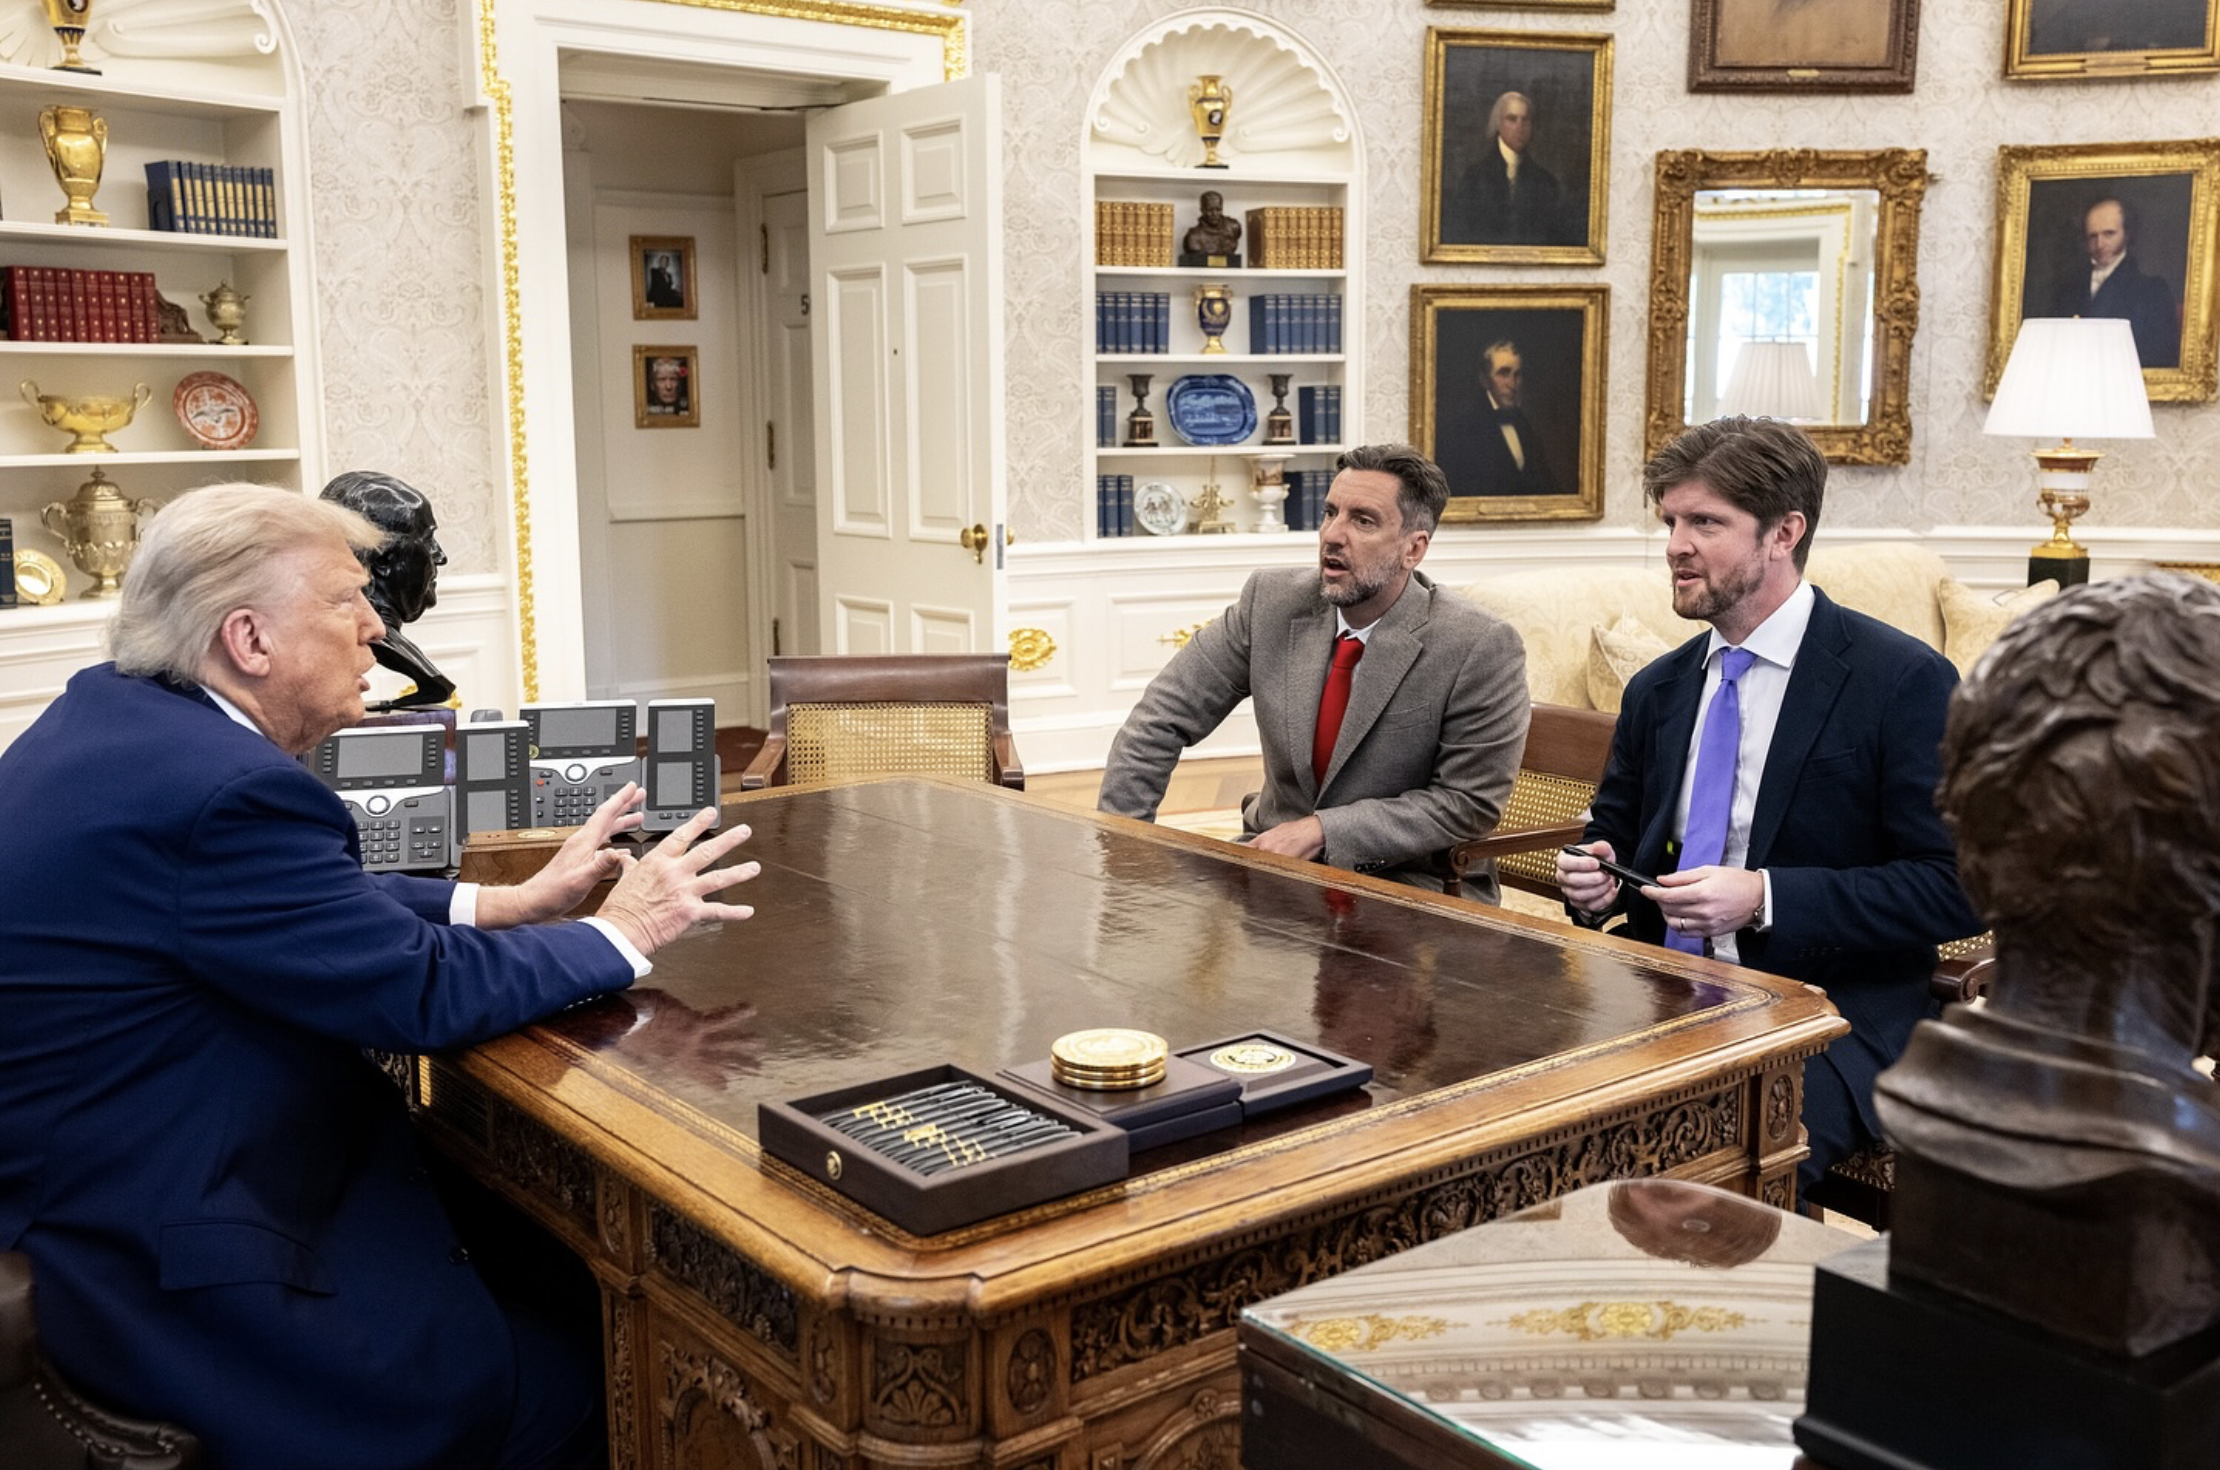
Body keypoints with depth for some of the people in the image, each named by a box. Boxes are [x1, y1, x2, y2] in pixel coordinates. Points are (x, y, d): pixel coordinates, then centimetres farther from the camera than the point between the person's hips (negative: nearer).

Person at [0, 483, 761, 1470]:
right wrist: (623, 933, -10)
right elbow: (422, 994, -24)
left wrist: (506, 901, 6)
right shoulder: (227, 792, -28)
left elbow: (317, 908, 11)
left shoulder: (109, 711, 4)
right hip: (172, 1281, -10)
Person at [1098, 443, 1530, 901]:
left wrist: (1323, 830, -20)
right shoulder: (1271, 599, -4)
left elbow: (1467, 803, -13)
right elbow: (1162, 718, -1)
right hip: (1276, 857, 4)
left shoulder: (1482, 649, -16)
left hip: (1410, 881, -4)